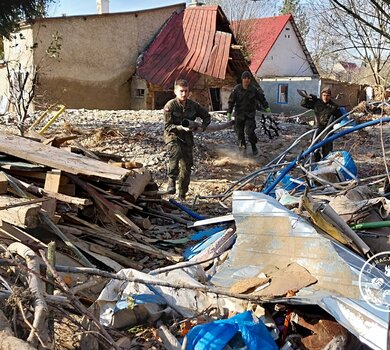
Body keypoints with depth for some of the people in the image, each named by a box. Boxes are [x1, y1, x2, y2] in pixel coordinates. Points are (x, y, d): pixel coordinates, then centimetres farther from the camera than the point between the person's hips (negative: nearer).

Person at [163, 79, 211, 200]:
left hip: (187, 138, 4)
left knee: (187, 166, 6)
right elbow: (168, 126, -14)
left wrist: (202, 126, -7)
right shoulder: (170, 106, -13)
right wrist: (181, 127, -29)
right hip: (173, 135, -4)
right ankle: (171, 180, -28)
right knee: (175, 152, -38)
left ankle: (182, 195, 22)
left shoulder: (193, 105, -1)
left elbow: (207, 116, 12)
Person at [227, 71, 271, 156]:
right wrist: (229, 112, -9)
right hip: (239, 114, 1)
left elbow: (261, 98, 12)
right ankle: (242, 145, 24)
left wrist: (267, 107, 15)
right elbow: (231, 101, -3)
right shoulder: (236, 89, -5)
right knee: (239, 131, 5)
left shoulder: (254, 89, -3)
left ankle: (254, 147, 6)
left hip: (250, 114, -1)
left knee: (250, 131, -12)